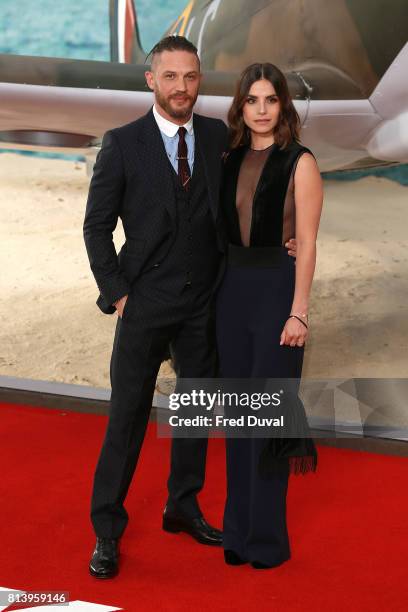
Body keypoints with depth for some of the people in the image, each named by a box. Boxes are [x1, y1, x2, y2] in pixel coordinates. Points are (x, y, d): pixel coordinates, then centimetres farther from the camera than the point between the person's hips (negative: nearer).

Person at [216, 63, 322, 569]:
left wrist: (298, 312, -14)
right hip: (232, 288, 5)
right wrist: (217, 293, 7)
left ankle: (267, 535, 13)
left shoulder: (300, 163, -6)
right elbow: (222, 230, 12)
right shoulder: (230, 161, 8)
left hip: (278, 287, -5)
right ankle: (239, 528, 21)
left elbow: (306, 244, -9)